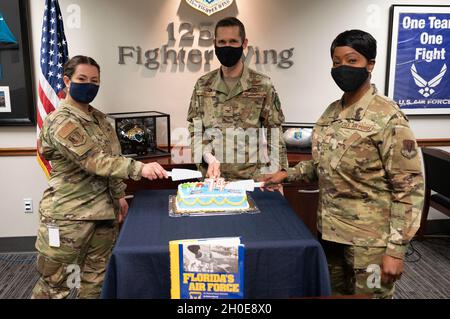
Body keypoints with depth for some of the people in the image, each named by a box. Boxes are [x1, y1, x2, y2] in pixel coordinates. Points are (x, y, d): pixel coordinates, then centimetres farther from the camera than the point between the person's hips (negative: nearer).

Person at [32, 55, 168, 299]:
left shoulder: (99, 118, 10)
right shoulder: (60, 122, -14)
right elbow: (94, 160, -25)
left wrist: (119, 195, 9)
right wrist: (139, 168, -35)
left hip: (104, 211, 7)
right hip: (69, 214, -7)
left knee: (96, 279, 13)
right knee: (54, 283, 5)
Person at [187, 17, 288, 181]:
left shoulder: (263, 85, -2)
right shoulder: (202, 85, 4)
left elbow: (275, 135, -1)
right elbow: (195, 130, 5)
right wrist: (209, 159, -12)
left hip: (253, 178, -1)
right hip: (212, 178, 2)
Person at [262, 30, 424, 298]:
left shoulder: (388, 118, -16)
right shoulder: (332, 111, 6)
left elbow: (409, 186, -16)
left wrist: (396, 249, -19)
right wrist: (289, 174, 6)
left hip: (368, 240, -7)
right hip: (330, 232, 7)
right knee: (334, 293, 21)